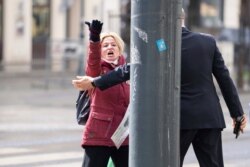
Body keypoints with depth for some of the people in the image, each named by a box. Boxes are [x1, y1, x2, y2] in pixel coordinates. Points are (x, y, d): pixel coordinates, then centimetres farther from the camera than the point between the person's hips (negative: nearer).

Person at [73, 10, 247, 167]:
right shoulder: (208, 41, 2)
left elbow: (130, 70, -4)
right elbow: (225, 78, 4)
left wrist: (94, 82, 4)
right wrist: (237, 112, 12)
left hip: (180, 117, -3)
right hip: (210, 116, 3)